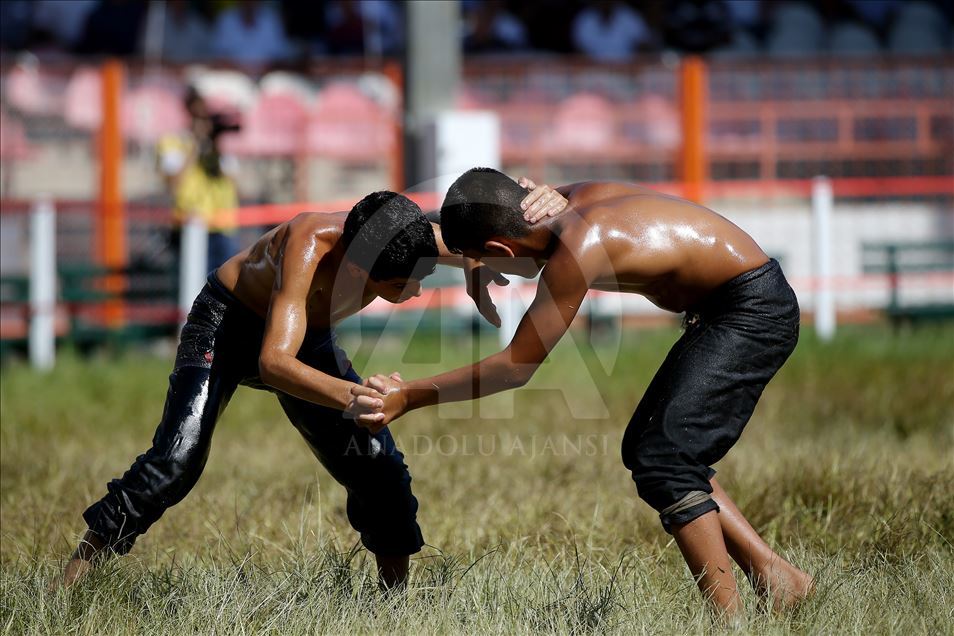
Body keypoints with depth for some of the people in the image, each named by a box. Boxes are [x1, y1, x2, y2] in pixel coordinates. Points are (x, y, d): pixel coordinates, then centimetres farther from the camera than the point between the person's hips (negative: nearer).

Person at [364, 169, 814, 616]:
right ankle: (776, 577, 16)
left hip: (754, 309, -10)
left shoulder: (575, 252, -25)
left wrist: (409, 396, -14)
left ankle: (729, 622, -14)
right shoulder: (580, 197, -1)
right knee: (644, 449, 13)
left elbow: (516, 367, -19)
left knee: (663, 462, -15)